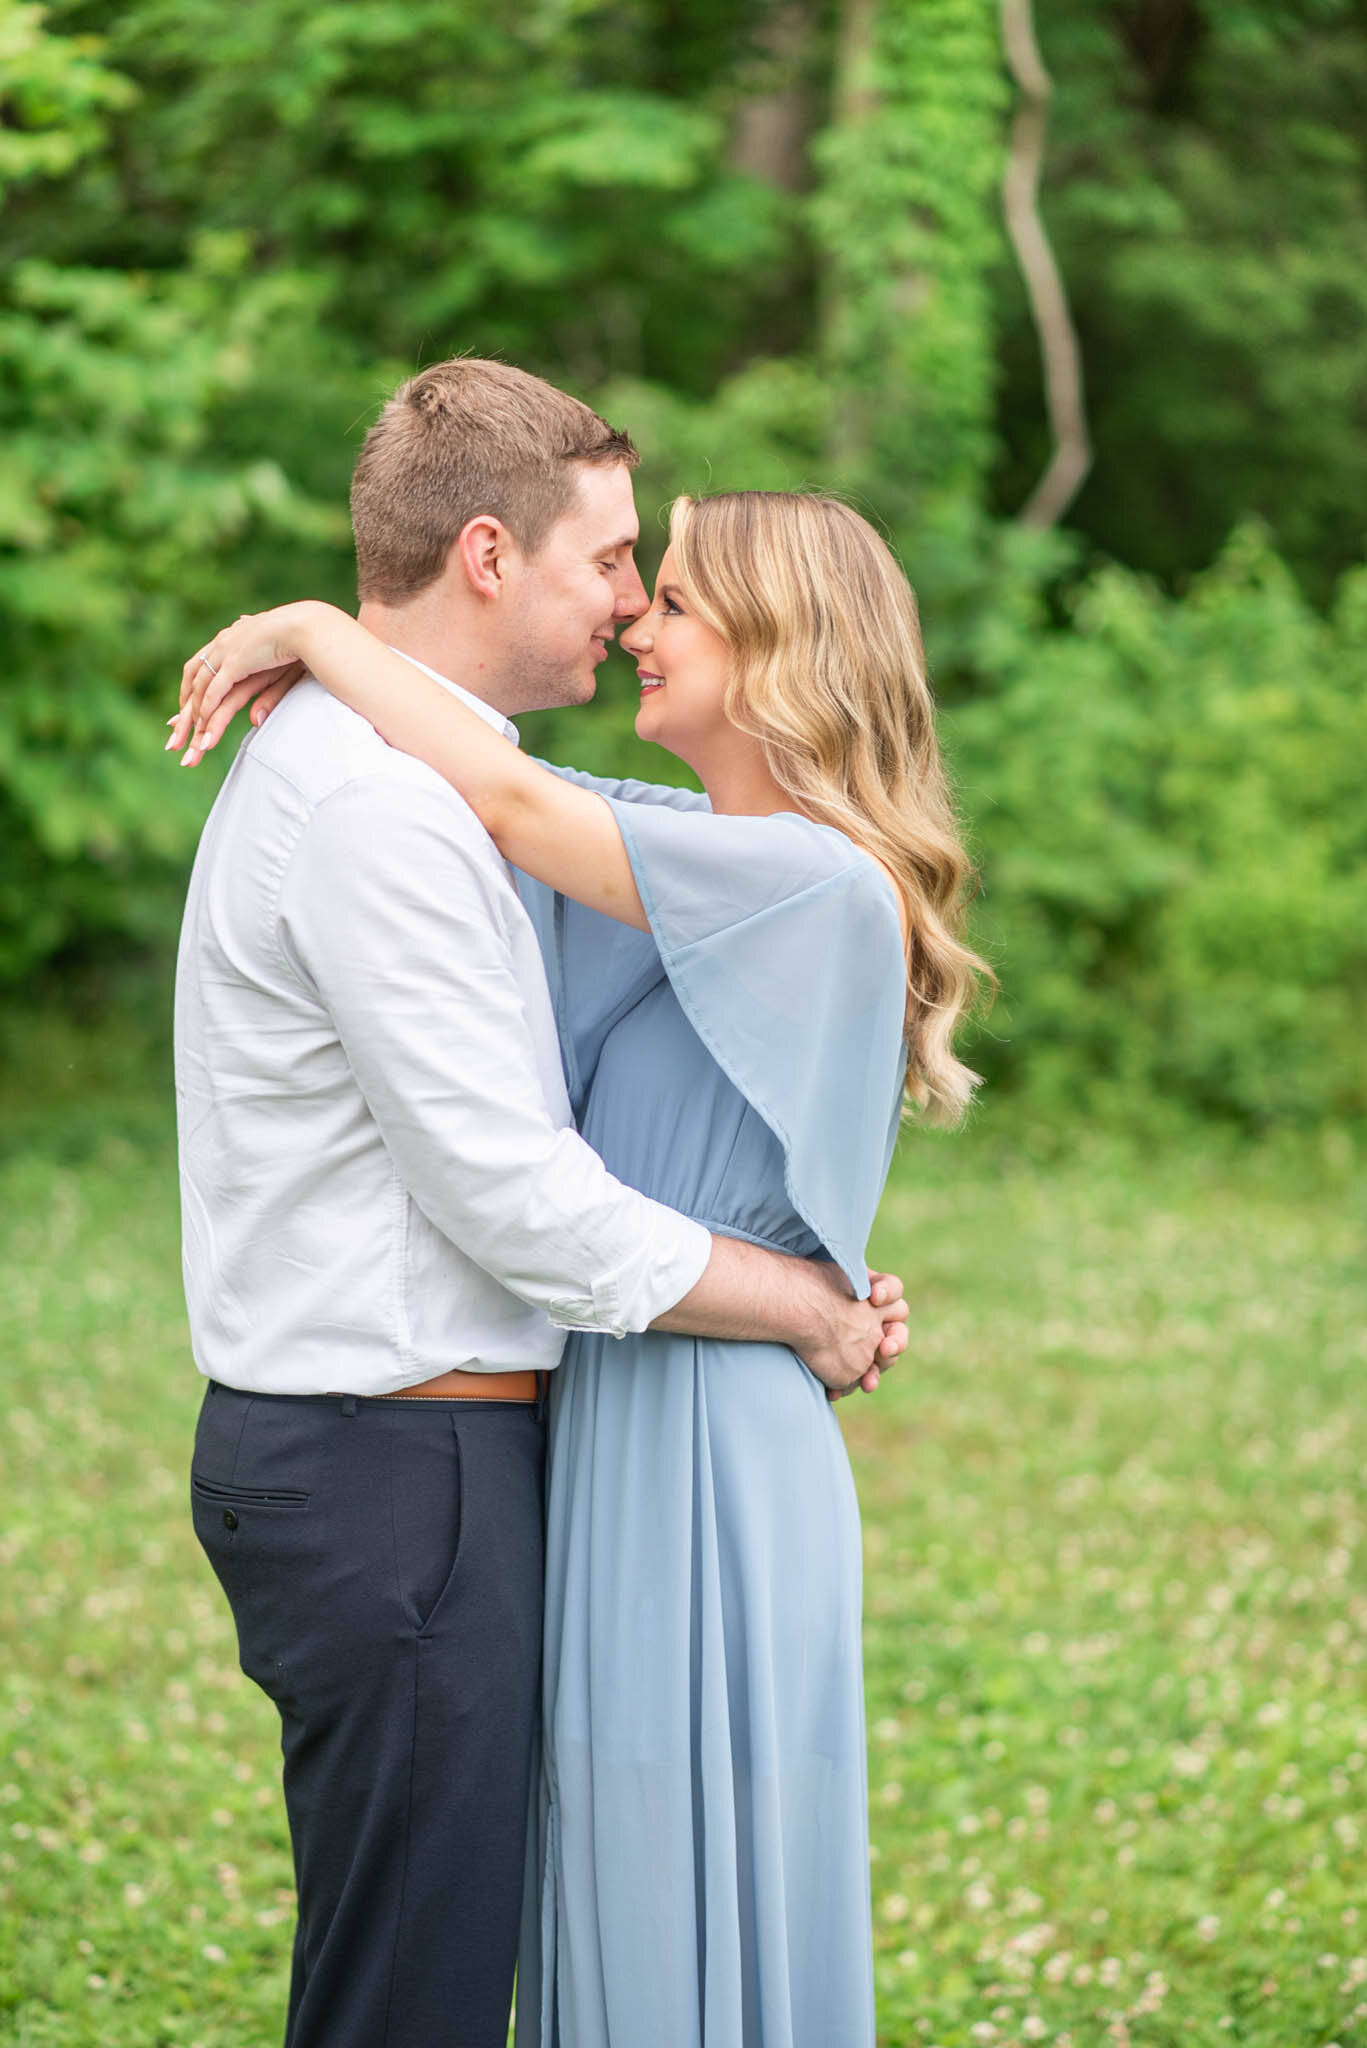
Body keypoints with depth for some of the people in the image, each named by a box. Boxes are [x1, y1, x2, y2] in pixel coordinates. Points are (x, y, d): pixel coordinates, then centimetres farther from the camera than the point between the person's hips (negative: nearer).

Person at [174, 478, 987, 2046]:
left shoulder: (820, 885, -17)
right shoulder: (687, 844, 11)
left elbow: (502, 799, -23)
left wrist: (313, 628, -10)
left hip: (700, 1453, -9)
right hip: (611, 1427, 9)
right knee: (617, 1912, 16)